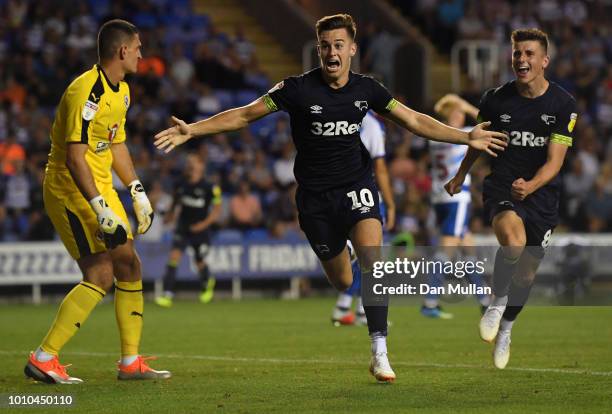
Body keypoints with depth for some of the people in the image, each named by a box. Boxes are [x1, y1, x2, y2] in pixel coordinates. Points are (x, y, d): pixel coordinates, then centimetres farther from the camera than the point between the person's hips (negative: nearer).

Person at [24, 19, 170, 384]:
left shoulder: (122, 91, 10)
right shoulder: (86, 93, -22)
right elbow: (74, 157, -26)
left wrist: (138, 192, 19)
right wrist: (100, 209, -31)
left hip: (101, 189, 10)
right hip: (71, 191, -10)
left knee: (130, 267, 9)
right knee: (100, 275, -15)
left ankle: (131, 362, 17)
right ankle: (43, 359, -12)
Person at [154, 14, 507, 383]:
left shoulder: (366, 89, -2)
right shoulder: (299, 88, -11)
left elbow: (414, 121, 7)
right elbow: (243, 115, -7)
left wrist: (467, 137, 1)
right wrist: (191, 130, -15)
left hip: (356, 185, 1)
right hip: (315, 196, -1)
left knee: (372, 257, -23)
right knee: (341, 280, 4)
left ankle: (380, 354, -21)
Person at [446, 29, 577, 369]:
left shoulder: (563, 104, -10)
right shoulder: (496, 99, -6)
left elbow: (555, 160, -15)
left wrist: (530, 185, -34)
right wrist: (461, 176, 27)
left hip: (542, 194, 1)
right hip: (501, 188, -1)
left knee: (526, 273, 11)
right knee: (513, 240, -33)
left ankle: (505, 328, 39)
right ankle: (497, 302, -8)